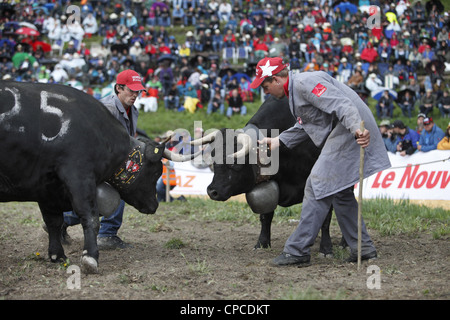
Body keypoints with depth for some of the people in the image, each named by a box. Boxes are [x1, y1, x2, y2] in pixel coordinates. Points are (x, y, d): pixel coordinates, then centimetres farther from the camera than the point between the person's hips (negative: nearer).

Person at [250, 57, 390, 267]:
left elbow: (340, 104, -27)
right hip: (342, 138, 11)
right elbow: (304, 127, 31)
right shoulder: (295, 90, 21)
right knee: (340, 192, 17)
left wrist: (356, 128, -41)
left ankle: (297, 251, -6)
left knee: (318, 187, -9)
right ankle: (363, 248, 21)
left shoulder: (305, 83, -14)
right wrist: (278, 141, 27)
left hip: (352, 133, -11)